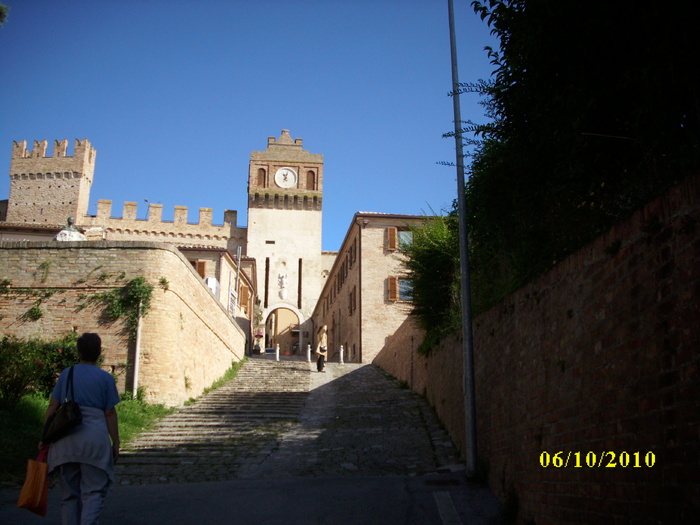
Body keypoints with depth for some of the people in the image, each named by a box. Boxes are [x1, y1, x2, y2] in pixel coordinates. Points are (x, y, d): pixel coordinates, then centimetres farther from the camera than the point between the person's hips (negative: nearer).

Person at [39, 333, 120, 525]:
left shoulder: (66, 374, 8)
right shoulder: (105, 378, 0)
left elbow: (52, 406, 5)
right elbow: (110, 413, -1)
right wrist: (116, 442, 5)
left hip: (65, 439, 3)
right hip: (94, 438, -3)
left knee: (69, 493, 14)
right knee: (94, 491, 1)